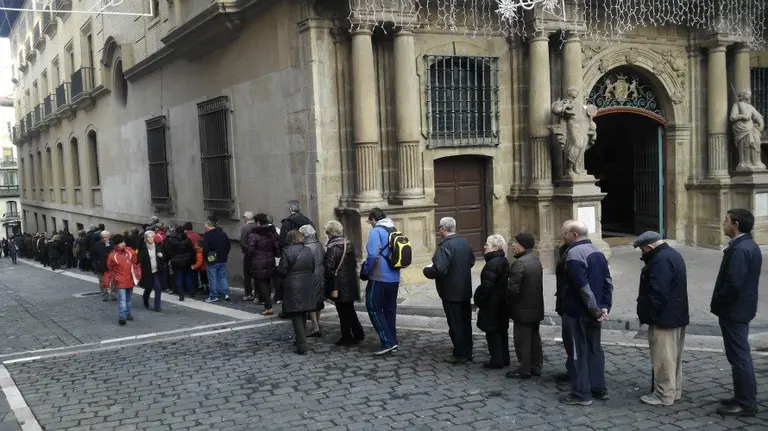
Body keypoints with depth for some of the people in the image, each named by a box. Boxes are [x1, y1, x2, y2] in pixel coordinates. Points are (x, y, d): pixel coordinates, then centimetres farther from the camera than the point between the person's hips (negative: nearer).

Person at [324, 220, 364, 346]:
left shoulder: (332, 247, -16)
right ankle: (358, 334, 23)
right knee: (350, 310, 20)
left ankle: (347, 338, 11)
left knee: (343, 312, 3)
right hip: (351, 284, 7)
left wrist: (332, 287, -15)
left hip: (340, 286, -7)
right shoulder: (349, 244, 7)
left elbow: (329, 268, -19)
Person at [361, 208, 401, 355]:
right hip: (394, 278, 8)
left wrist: (364, 272, -8)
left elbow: (372, 255, -21)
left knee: (374, 308, -1)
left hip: (379, 278, -8)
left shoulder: (376, 231, -12)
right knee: (390, 310, 15)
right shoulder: (394, 231, 13)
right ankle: (392, 342, 19)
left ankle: (387, 342, -7)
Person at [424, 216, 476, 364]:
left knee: (455, 324, 3)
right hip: (465, 291, 8)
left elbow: (439, 270, -30)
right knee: (466, 322, 16)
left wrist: (427, 271, -11)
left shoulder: (445, 246, -22)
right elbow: (471, 261, 18)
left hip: (451, 293, -8)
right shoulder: (465, 242, 4)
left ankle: (460, 355, 11)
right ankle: (468, 353, 26)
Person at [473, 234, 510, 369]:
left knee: (492, 332, 0)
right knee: (502, 331, 16)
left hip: (491, 304, -10)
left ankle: (497, 361, 6)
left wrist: (478, 301, -11)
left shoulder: (492, 264, -21)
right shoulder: (504, 261, 9)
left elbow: (486, 286, -23)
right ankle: (504, 359, 25)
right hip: (502, 302, 10)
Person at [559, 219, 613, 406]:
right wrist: (604, 307, 6)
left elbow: (583, 286, -23)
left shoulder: (574, 253, -18)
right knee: (595, 348, 16)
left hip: (577, 313, -8)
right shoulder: (597, 252, 10)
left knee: (578, 351, 0)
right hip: (593, 312, 8)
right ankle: (599, 389, 24)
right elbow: (608, 282, 10)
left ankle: (581, 394, 6)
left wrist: (595, 310, -16)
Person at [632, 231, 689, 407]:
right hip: (677, 316, 11)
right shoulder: (673, 254, 13)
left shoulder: (661, 260, -22)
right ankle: (675, 390, 27)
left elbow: (657, 293, -26)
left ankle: (664, 395, 5)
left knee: (663, 358, -2)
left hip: (663, 319, -11)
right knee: (674, 356, 18)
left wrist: (647, 315, -18)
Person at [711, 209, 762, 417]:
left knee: (739, 357, -2)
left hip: (734, 310, -10)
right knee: (740, 356, 17)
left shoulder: (739, 249, -22)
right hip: (740, 308, 10)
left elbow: (733, 284, -27)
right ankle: (744, 397, 27)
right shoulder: (749, 245, 10)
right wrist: (720, 303, 14)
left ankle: (746, 404, 6)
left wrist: (716, 304, -12)